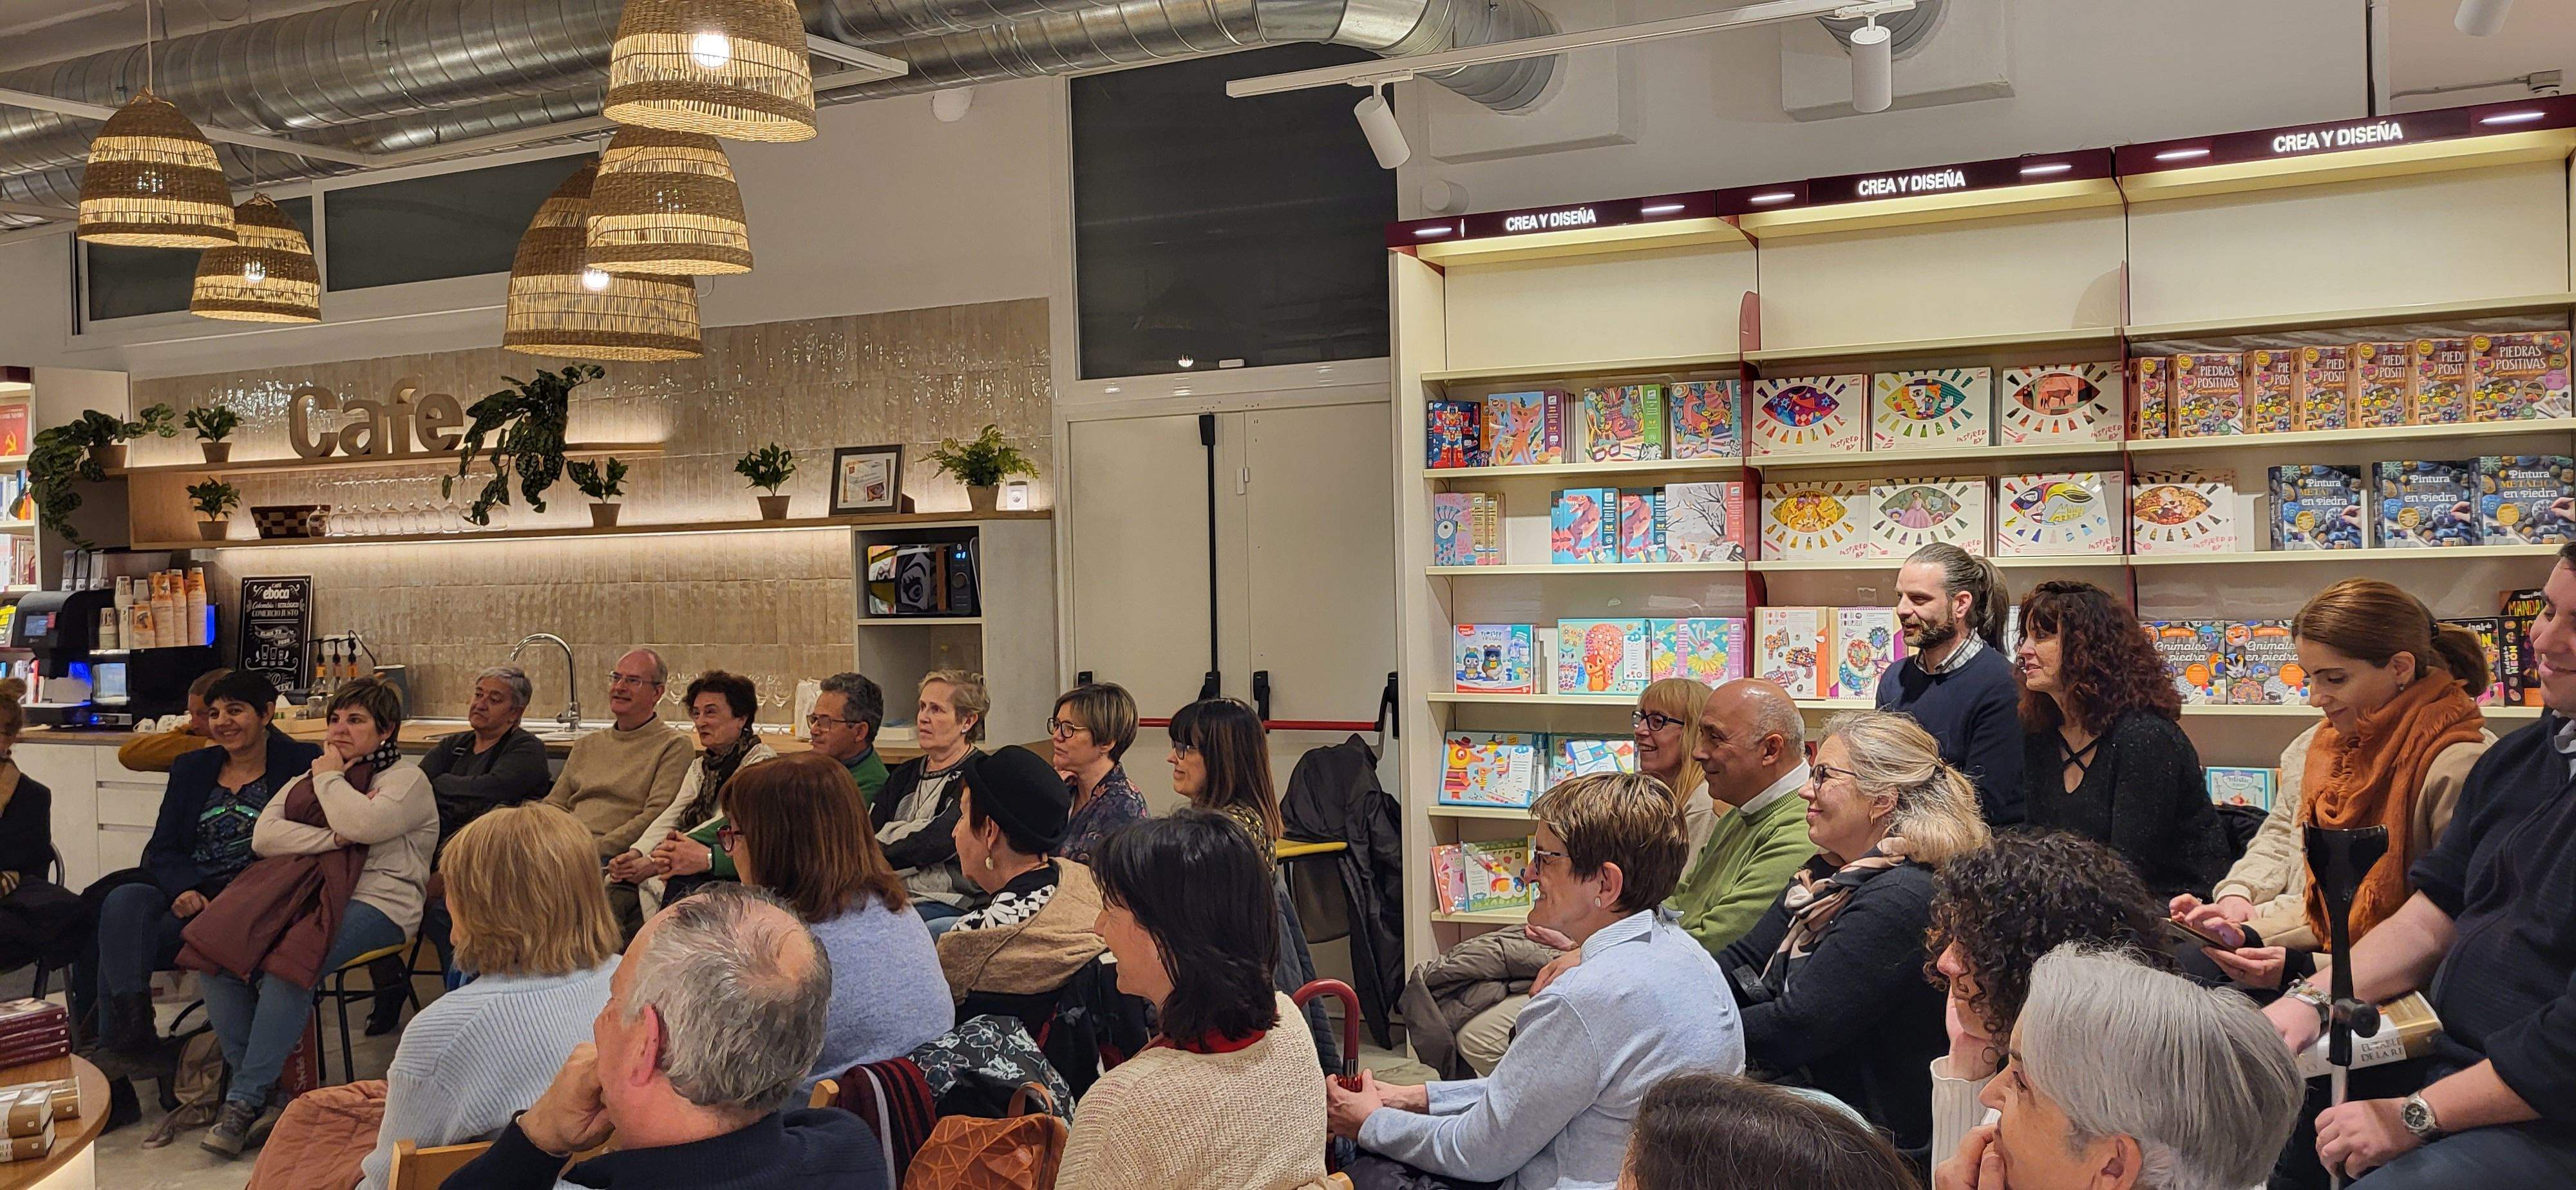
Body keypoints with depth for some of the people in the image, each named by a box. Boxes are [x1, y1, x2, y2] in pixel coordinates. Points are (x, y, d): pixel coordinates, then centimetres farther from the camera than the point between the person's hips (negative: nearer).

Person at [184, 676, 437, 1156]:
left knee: (288, 963, -32)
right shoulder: (311, 776, 27)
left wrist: (331, 778, 3)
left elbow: (361, 824, -15)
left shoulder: (407, 779, 6)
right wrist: (330, 839, -6)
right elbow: (264, 835, 11)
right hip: (304, 888, 6)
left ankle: (246, 1100, -21)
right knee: (215, 950, -20)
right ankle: (254, 1080, -10)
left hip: (374, 903, -6)